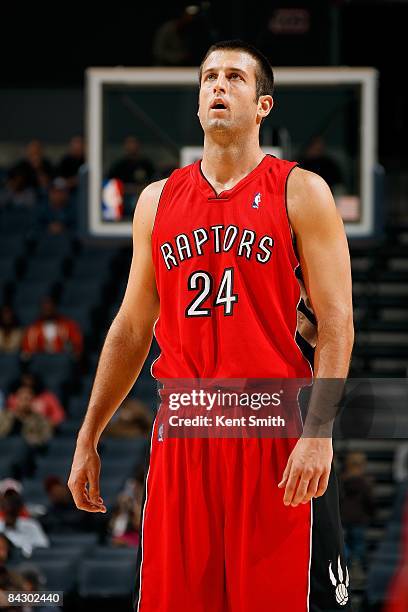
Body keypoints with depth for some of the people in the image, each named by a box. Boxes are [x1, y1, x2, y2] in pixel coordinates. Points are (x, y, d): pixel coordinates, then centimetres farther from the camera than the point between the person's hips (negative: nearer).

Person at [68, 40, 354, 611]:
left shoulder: (300, 192, 0)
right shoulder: (157, 200, 13)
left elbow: (336, 322, -6)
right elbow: (132, 327, 19)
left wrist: (319, 431, -18)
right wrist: (88, 437, 15)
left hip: (278, 434, -4)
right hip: (182, 433, 4)